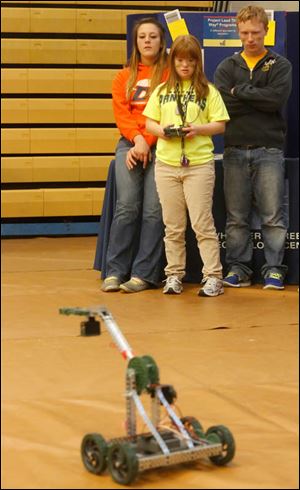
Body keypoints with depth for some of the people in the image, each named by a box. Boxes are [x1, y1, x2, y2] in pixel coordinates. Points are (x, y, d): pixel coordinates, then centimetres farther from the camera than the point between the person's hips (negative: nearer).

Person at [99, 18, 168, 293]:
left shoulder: (170, 73, 4)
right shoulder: (124, 77, 17)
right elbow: (121, 112, 7)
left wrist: (146, 143, -11)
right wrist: (136, 139, -10)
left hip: (159, 146, -3)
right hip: (129, 144, 3)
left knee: (153, 209, -9)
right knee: (127, 206, -8)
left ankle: (145, 273, -6)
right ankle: (115, 271, -4)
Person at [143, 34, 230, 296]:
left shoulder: (208, 90, 4)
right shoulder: (161, 91, 13)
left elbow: (220, 125, 1)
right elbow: (149, 123, 12)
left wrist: (198, 129, -16)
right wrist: (163, 131, -9)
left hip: (199, 164, -3)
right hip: (166, 163, 3)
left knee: (202, 223, -4)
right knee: (173, 225, 7)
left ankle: (213, 277, 0)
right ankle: (174, 275, 15)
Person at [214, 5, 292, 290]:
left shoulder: (280, 66, 8)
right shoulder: (226, 68, 11)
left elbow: (277, 98, -12)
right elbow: (222, 104, -6)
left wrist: (240, 91, -8)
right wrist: (261, 100, -7)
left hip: (268, 150, -1)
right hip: (235, 150, 2)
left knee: (272, 215, -3)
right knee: (236, 216, 4)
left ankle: (274, 269, 3)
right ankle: (238, 268, 10)